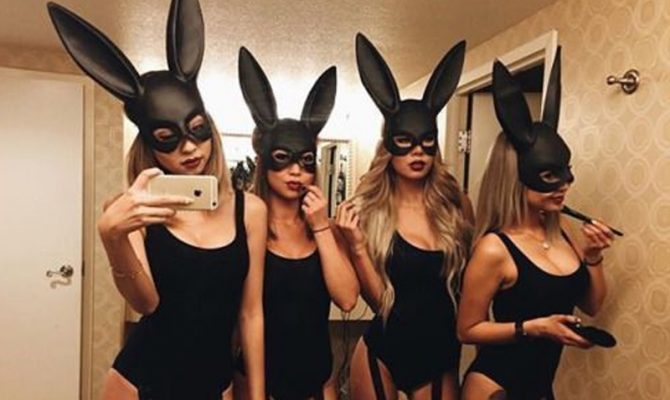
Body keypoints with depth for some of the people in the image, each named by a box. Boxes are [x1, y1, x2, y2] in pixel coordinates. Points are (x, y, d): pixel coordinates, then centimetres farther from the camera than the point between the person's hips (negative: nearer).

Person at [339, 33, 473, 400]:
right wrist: (357, 246, -24)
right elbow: (380, 301, -13)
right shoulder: (368, 209, -10)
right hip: (382, 351, -1)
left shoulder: (455, 204, -5)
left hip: (441, 352, 2)